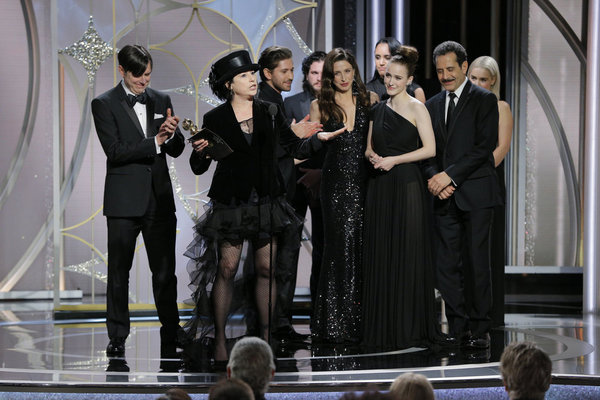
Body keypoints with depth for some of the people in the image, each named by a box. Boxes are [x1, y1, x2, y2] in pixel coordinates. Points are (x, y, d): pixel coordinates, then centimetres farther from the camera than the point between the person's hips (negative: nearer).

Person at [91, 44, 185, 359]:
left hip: (160, 199, 3)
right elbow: (114, 150, -12)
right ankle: (117, 338, 12)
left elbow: (176, 150, 9)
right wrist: (155, 142, -16)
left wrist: (171, 133, -12)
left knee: (165, 270, 4)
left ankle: (171, 335, 12)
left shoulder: (161, 101, 10)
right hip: (124, 200, -3)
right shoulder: (104, 104, -2)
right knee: (119, 271, 4)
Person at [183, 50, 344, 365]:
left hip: (266, 201, 2)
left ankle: (266, 337, 12)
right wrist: (199, 151, -20)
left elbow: (296, 149, 6)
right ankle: (219, 340, 4)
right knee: (226, 269, -4)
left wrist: (318, 138, -13)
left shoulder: (269, 112, 6)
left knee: (266, 269, 3)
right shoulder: (215, 119, -1)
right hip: (230, 203, -2)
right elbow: (199, 168, 1)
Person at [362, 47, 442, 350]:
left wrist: (393, 160, -14)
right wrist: (373, 157, -3)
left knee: (406, 255, -5)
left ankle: (409, 328, 1)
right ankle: (382, 328, 10)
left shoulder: (416, 108, -3)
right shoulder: (378, 110, 14)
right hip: (380, 187, 6)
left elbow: (429, 149, -10)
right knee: (379, 254, 5)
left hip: (406, 185, -6)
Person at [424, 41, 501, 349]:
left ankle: (479, 329, 3)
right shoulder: (432, 105, 18)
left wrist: (450, 175, -13)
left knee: (477, 263, -3)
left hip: (475, 195, -5)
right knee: (446, 266, 2)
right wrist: (433, 177, -3)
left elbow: (484, 147, -8)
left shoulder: (484, 100, 0)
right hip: (444, 197, 5)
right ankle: (458, 329, 8)